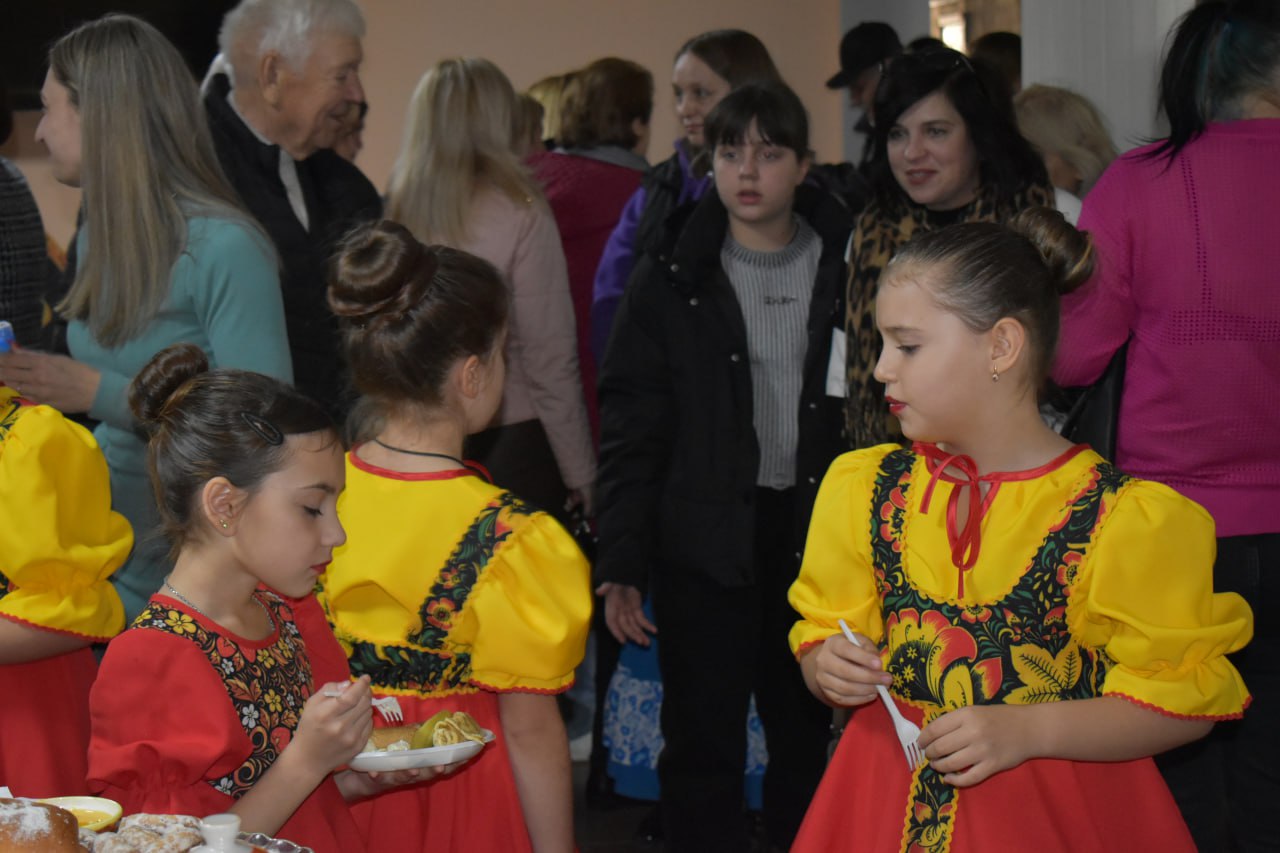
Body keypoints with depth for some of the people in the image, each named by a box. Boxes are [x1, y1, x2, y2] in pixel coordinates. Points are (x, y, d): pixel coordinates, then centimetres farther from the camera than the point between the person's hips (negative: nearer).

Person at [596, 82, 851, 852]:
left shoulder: (846, 267, 3)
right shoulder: (673, 278, 1)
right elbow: (632, 428, 0)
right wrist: (622, 564, -5)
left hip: (816, 535, 1)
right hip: (706, 538, -1)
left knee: (809, 739, 9)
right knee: (702, 746, 3)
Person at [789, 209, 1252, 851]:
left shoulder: (1123, 519, -12)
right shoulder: (864, 490, 3)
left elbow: (1185, 704, -12)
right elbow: (823, 638, 11)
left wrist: (1025, 731, -22)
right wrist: (827, 670, -12)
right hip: (887, 800, 4)